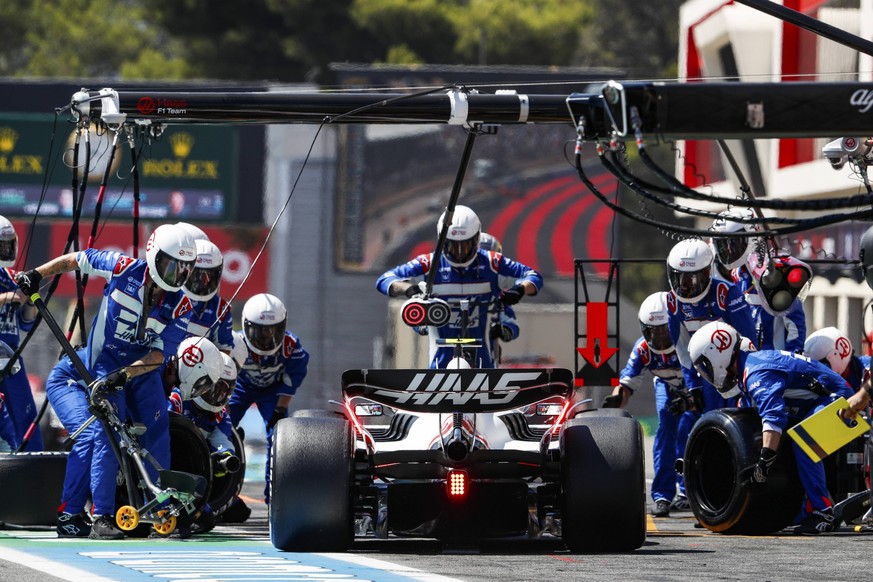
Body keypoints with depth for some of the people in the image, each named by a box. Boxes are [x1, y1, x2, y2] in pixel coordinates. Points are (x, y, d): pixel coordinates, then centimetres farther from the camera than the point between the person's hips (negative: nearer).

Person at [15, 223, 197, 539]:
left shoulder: (181, 306, -11)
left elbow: (159, 355, -15)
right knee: (108, 434, -15)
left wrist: (124, 374, -28)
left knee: (158, 433, -4)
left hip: (143, 368, 3)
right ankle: (102, 518, -16)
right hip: (106, 361, -3)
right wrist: (36, 274, -1)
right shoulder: (125, 269, -16)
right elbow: (76, 259, 0)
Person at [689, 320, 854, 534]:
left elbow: (774, 417, -38)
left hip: (835, 398, -11)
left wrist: (764, 463, -42)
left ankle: (822, 512, -27)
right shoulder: (752, 363, 10)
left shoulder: (756, 374, -24)